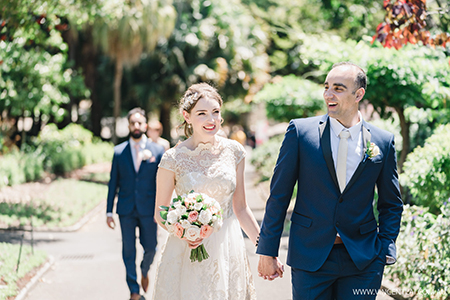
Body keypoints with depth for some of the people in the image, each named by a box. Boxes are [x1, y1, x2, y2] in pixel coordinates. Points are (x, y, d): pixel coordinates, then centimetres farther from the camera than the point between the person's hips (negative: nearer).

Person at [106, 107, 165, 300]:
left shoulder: (158, 151, 1)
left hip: (148, 210, -1)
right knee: (128, 251, 4)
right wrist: (109, 211, 3)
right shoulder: (119, 152, 4)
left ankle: (144, 271, 37)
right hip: (126, 210, 1)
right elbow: (113, 183, 6)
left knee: (150, 248, 4)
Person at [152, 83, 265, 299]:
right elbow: (160, 213, 1)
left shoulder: (234, 151, 2)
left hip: (228, 250, 3)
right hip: (187, 254, -2)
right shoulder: (173, 159, -7)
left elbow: (240, 208, 9)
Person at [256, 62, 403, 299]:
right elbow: (279, 195, -1)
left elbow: (391, 204, 11)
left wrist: (386, 250, -1)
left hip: (363, 262, 1)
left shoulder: (383, 142, 2)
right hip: (309, 257, -1)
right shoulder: (300, 131, -2)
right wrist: (267, 251, -2)